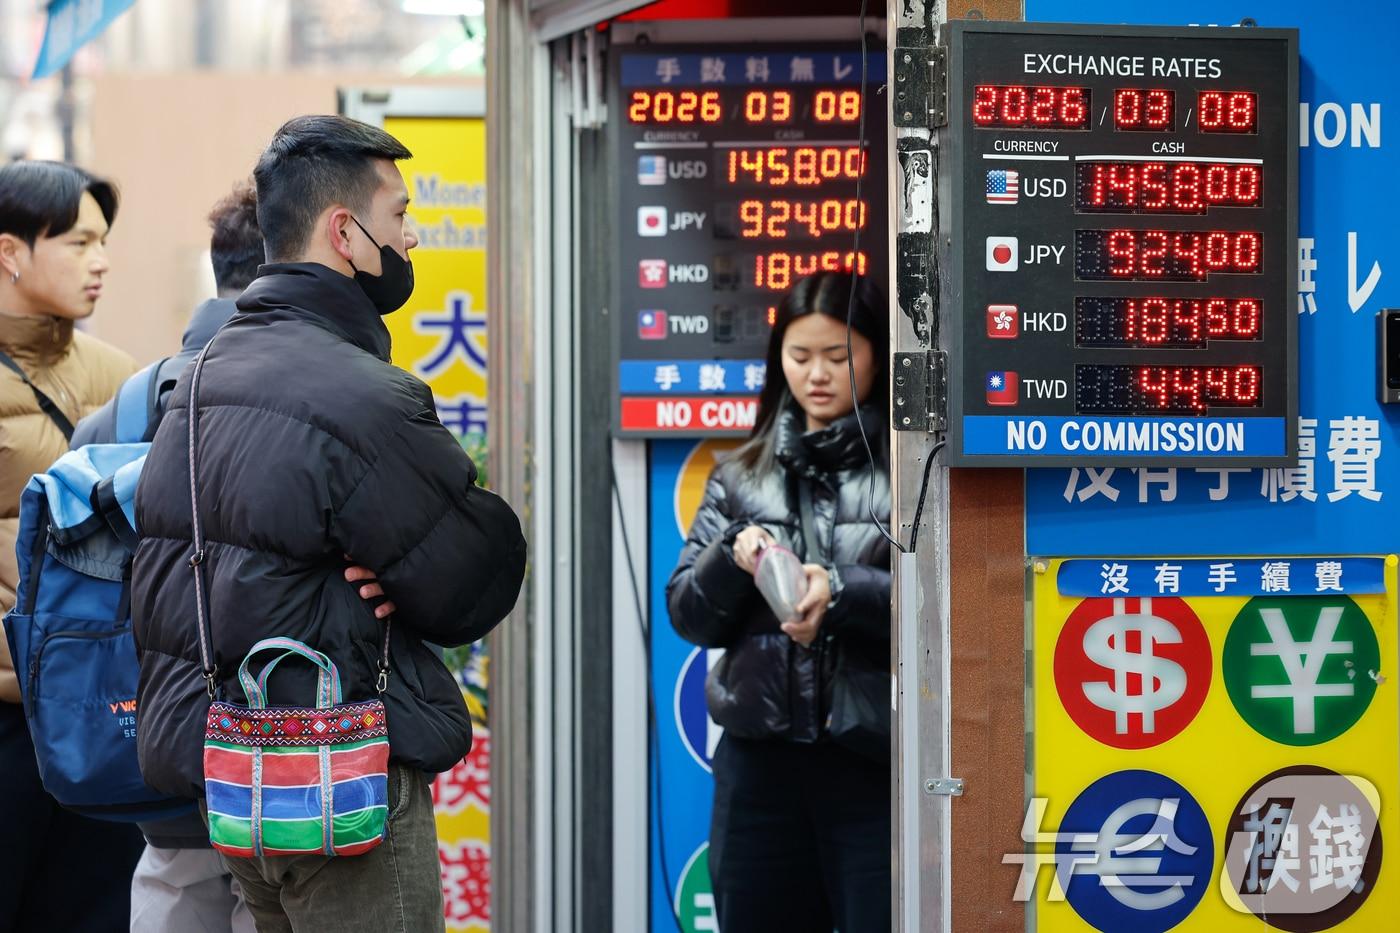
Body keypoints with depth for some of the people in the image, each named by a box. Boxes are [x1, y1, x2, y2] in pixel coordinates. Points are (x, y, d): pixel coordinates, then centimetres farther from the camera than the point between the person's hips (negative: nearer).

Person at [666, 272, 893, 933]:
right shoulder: (741, 476, 13)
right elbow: (688, 616, 10)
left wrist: (842, 593, -22)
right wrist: (732, 558, -9)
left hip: (875, 760, -4)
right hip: (760, 760, 4)